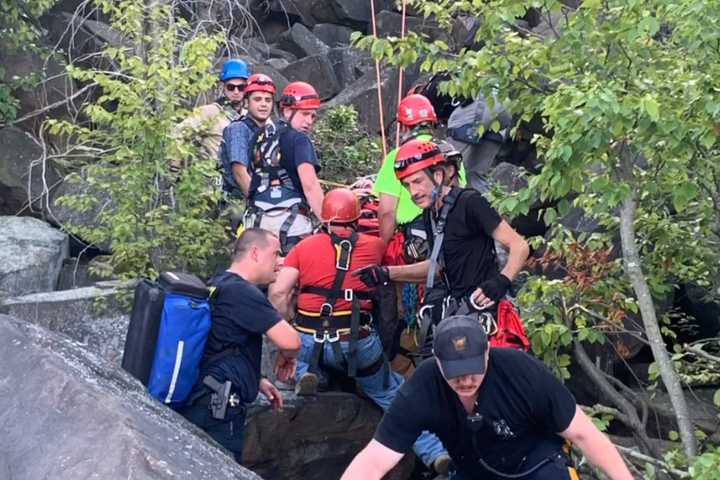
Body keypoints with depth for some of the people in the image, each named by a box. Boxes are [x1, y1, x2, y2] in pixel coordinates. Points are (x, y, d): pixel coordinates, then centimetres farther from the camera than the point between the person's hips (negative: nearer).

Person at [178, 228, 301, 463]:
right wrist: (287, 357, 0)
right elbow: (290, 341, -23)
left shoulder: (218, 284, 15)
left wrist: (257, 380, 20)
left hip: (200, 403, 10)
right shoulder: (242, 291, -16)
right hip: (217, 409, -10)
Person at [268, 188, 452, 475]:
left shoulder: (304, 246, 5)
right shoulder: (374, 246, 5)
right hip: (359, 341, 0)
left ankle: (304, 374, 5)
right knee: (394, 396, 17)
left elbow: (278, 293, -1)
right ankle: (434, 451, 7)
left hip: (311, 340, 0)